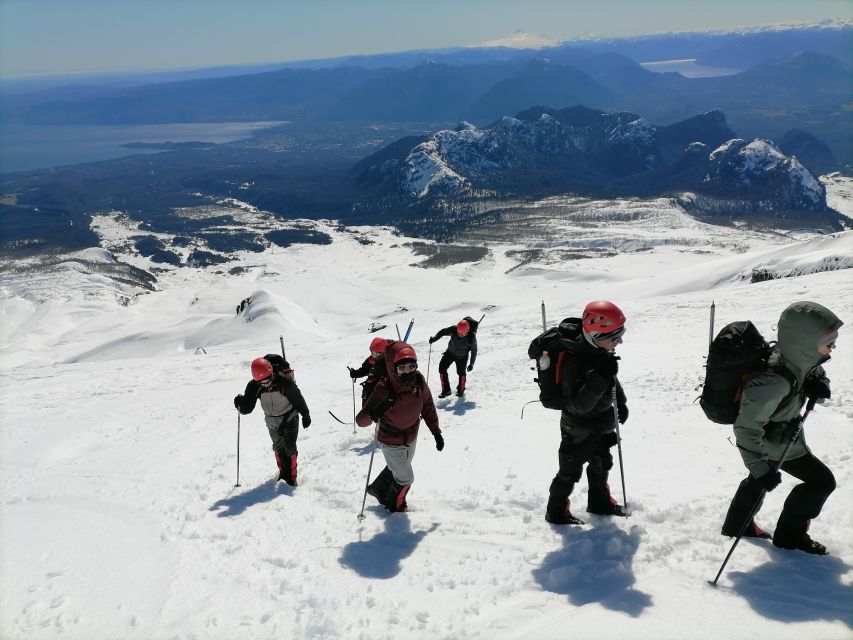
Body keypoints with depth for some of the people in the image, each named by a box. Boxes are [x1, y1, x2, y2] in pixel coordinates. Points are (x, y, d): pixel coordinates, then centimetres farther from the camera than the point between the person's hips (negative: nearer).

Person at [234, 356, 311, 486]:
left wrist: (306, 416, -4)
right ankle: (284, 472, 35)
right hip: (272, 421, 4)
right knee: (278, 447, 16)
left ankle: (291, 476, 10)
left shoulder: (285, 382, -29)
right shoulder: (254, 386, -20)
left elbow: (298, 398, -14)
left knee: (289, 447, -5)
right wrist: (240, 405, -37)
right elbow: (247, 409, -15)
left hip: (290, 418, -4)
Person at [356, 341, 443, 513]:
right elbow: (360, 420, -35)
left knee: (397, 468, 29)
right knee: (406, 478, 11)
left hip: (411, 439, 5)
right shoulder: (384, 389, -35)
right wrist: (373, 414, -57)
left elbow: (428, 406, -4)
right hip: (392, 443, -5)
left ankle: (378, 489, 58)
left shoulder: (419, 381, -23)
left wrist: (436, 432, 0)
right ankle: (394, 505, 43)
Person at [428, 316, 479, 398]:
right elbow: (443, 332, -9)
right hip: (450, 353, 3)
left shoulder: (471, 337, -31)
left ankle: (461, 390, 23)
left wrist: (471, 363, -15)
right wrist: (435, 338, -23)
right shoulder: (453, 330, -27)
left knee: (461, 372, -8)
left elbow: (474, 351, -17)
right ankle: (446, 390, 9)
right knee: (442, 368, -4)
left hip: (462, 357, -3)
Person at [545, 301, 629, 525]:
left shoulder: (602, 351, -7)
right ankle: (556, 511, 28)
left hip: (600, 427, 8)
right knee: (570, 472, 8)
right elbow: (579, 404, -37)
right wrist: (600, 377, -45)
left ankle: (600, 502, 46)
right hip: (578, 431, -8)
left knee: (602, 464, 25)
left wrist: (621, 403, 18)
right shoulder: (575, 361, -34)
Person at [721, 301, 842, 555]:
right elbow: (747, 428, -35)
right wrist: (761, 468, -35)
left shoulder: (797, 354, -17)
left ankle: (737, 524, 47)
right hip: (776, 443, -9)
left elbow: (817, 372, 6)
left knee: (759, 476, 28)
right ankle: (790, 535, 20)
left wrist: (819, 384, -17)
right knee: (822, 481, 3)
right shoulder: (773, 382, -41)